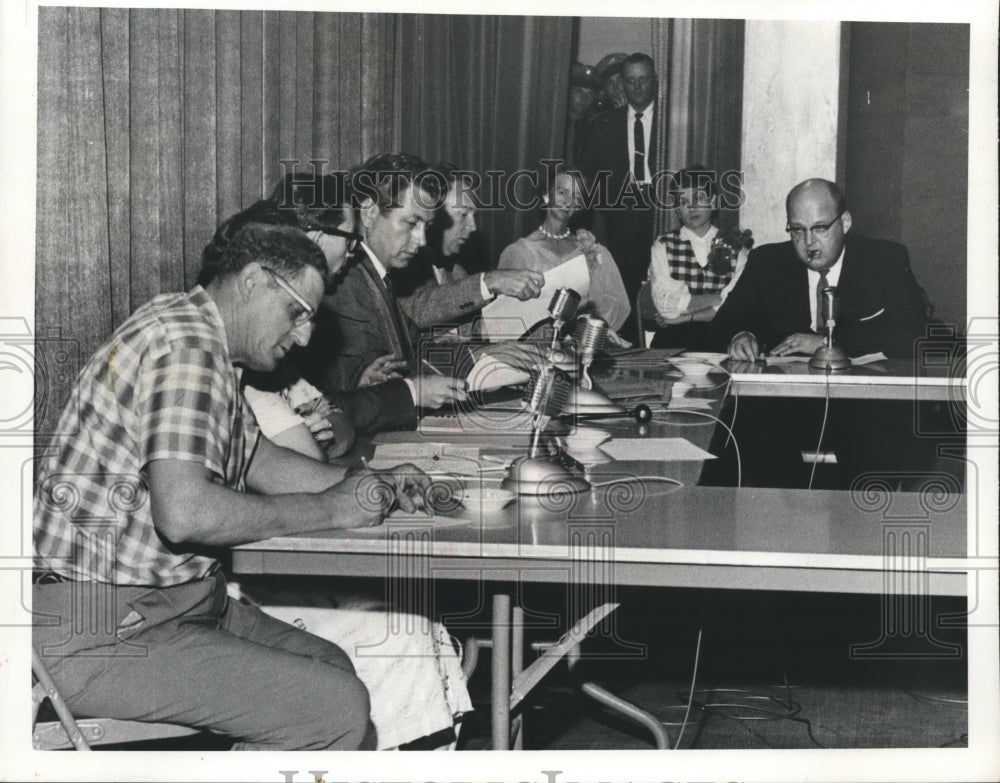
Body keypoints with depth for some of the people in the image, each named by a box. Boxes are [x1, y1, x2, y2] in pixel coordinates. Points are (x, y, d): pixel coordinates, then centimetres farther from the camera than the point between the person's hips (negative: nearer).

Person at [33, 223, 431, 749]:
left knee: (334, 666, 13)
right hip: (101, 630, -11)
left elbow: (256, 459, 26)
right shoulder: (187, 341, -19)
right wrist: (328, 509, -18)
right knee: (338, 709, -16)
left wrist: (372, 487, 12)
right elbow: (183, 512, -30)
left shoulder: (209, 347, 15)